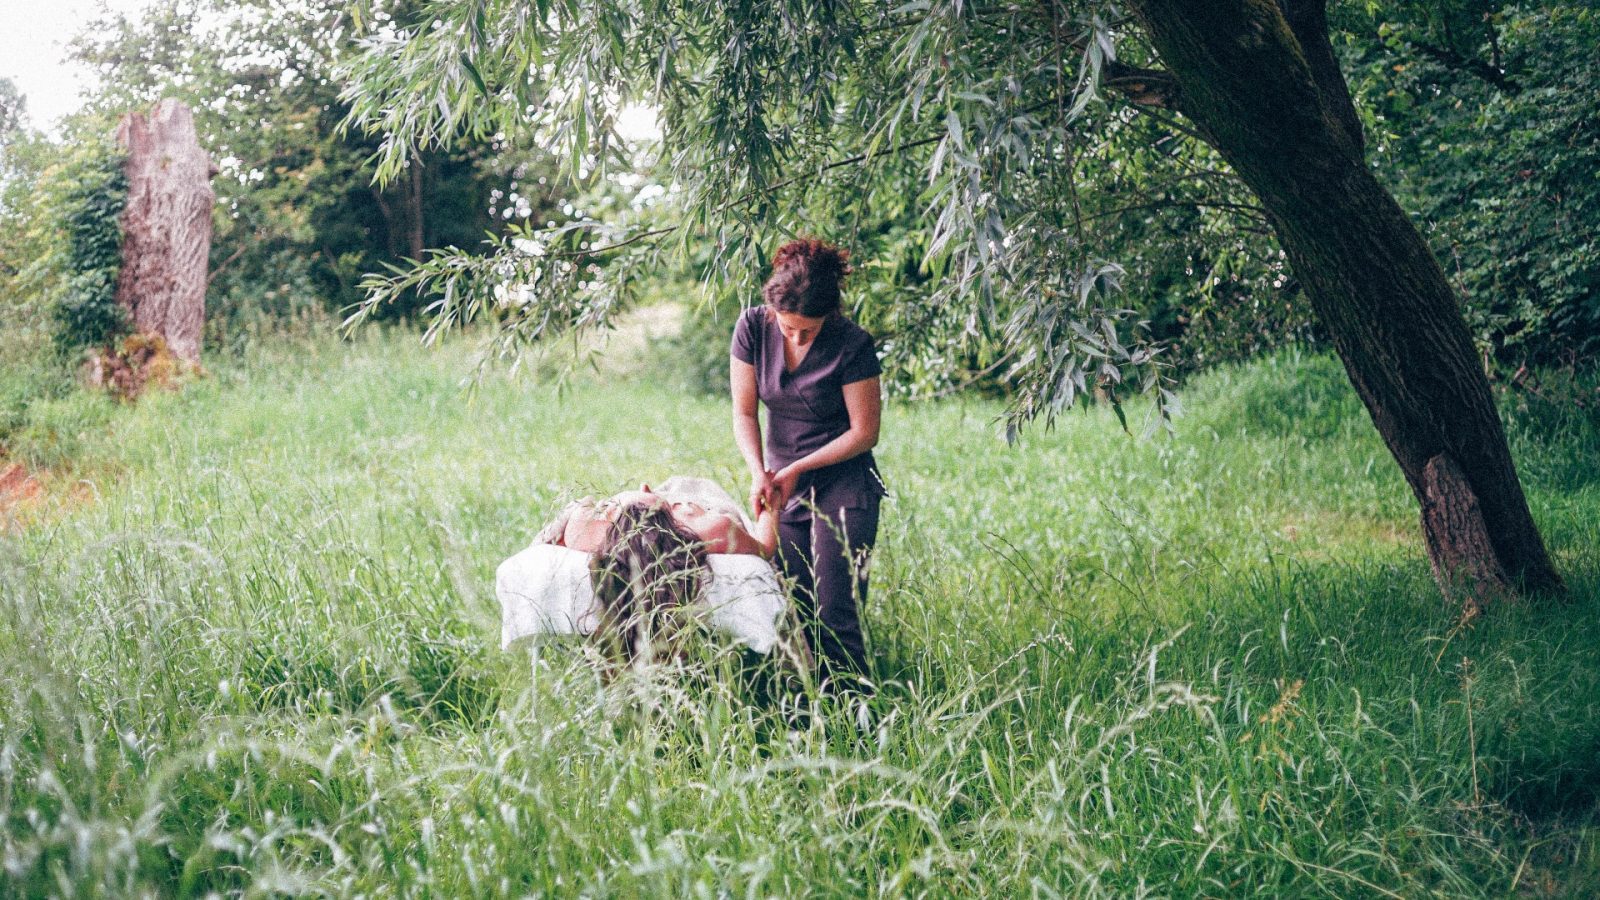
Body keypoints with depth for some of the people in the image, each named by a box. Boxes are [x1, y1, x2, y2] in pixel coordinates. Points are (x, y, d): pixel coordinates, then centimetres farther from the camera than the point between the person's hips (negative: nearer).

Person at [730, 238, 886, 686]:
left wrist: (798, 468, -13)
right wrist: (758, 473, -15)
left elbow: (864, 432, -11)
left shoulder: (853, 345, -17)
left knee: (835, 616, -8)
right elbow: (744, 412, 0)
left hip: (842, 487, -4)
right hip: (783, 488, 4)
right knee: (792, 613, 5)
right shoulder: (753, 328, -7)